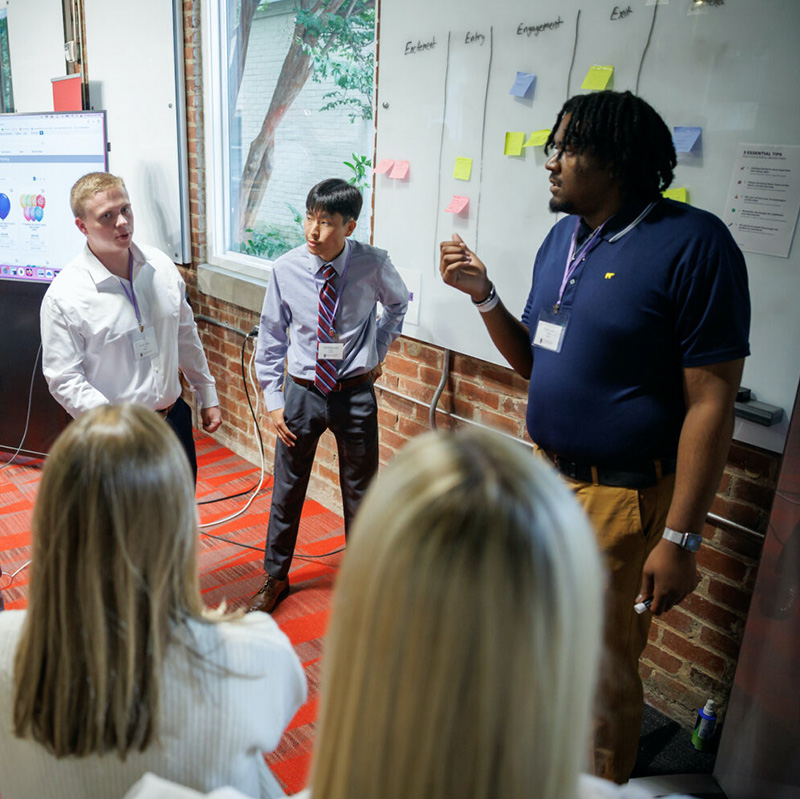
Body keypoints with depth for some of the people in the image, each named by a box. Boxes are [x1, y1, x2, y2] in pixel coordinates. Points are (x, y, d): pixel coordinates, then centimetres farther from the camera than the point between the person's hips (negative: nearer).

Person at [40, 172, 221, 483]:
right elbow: (63, 379, -14)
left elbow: (186, 337, 11)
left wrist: (208, 398, 14)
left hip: (175, 418, 5)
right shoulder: (63, 295, -15)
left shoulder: (161, 266, 1)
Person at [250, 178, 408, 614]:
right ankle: (275, 577, 37)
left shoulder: (373, 264, -12)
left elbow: (399, 304, 11)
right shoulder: (285, 269, -11)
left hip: (355, 394, 0)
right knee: (286, 490, 13)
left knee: (360, 491, 15)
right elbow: (271, 337, 0)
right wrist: (272, 399, -1)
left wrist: (378, 352, 6)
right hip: (301, 393, 1)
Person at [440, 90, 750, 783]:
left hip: (622, 497, -7)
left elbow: (710, 402, -18)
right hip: (549, 476, 7)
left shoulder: (692, 245, -17)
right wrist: (484, 294, -3)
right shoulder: (562, 238, 7)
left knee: (604, 670, 10)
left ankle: (602, 783, 38)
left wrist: (680, 539, -17)